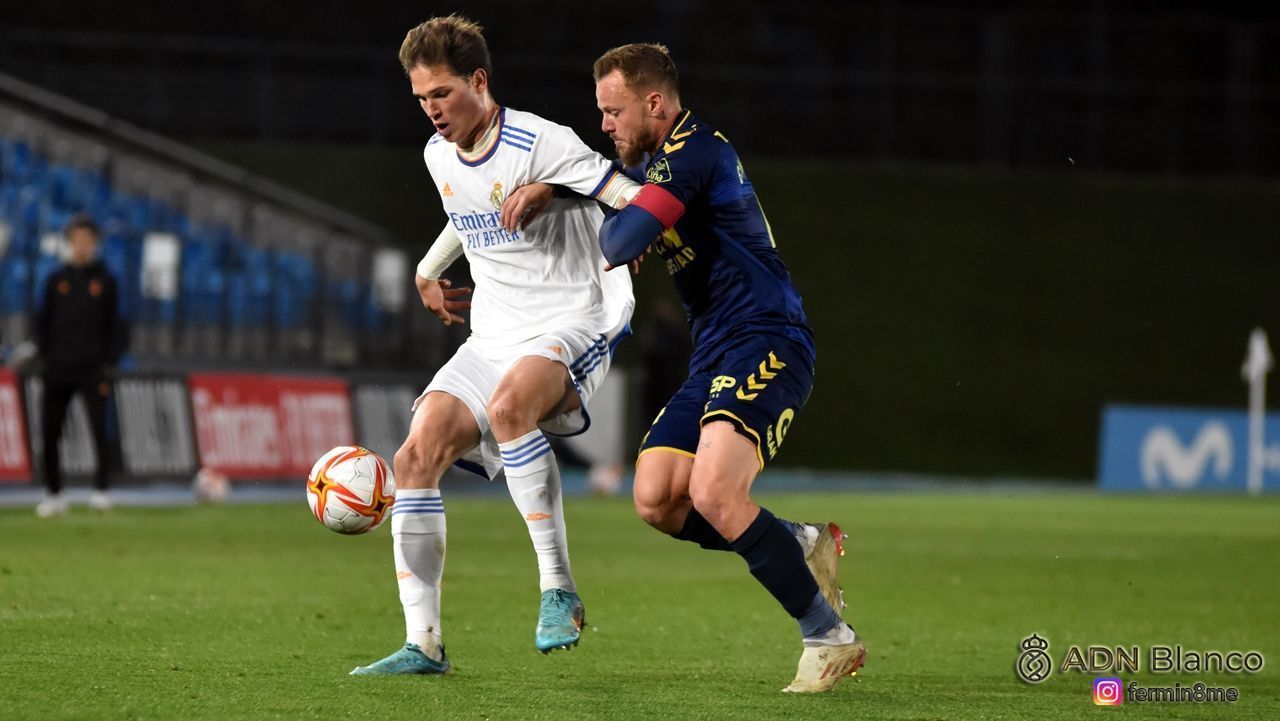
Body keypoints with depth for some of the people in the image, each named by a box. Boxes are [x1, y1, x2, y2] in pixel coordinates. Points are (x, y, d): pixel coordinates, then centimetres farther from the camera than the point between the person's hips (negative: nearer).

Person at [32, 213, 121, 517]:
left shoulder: (104, 280, 5)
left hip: (93, 368, -2)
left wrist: (110, 363, -2)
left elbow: (113, 325, 6)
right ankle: (53, 494, 9)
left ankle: (101, 490, -6)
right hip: (58, 367, 2)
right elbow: (42, 321, 12)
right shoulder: (56, 280, 10)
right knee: (50, 432, 0)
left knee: (100, 429, -11)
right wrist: (43, 356, 3)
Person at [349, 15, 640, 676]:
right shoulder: (439, 156, 9)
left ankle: (558, 591, -30)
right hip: (492, 339, 7)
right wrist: (428, 271, 23)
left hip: (572, 324, -7)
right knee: (416, 458, -9)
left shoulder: (540, 144, -15)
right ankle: (423, 643, -4)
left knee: (509, 404, -38)